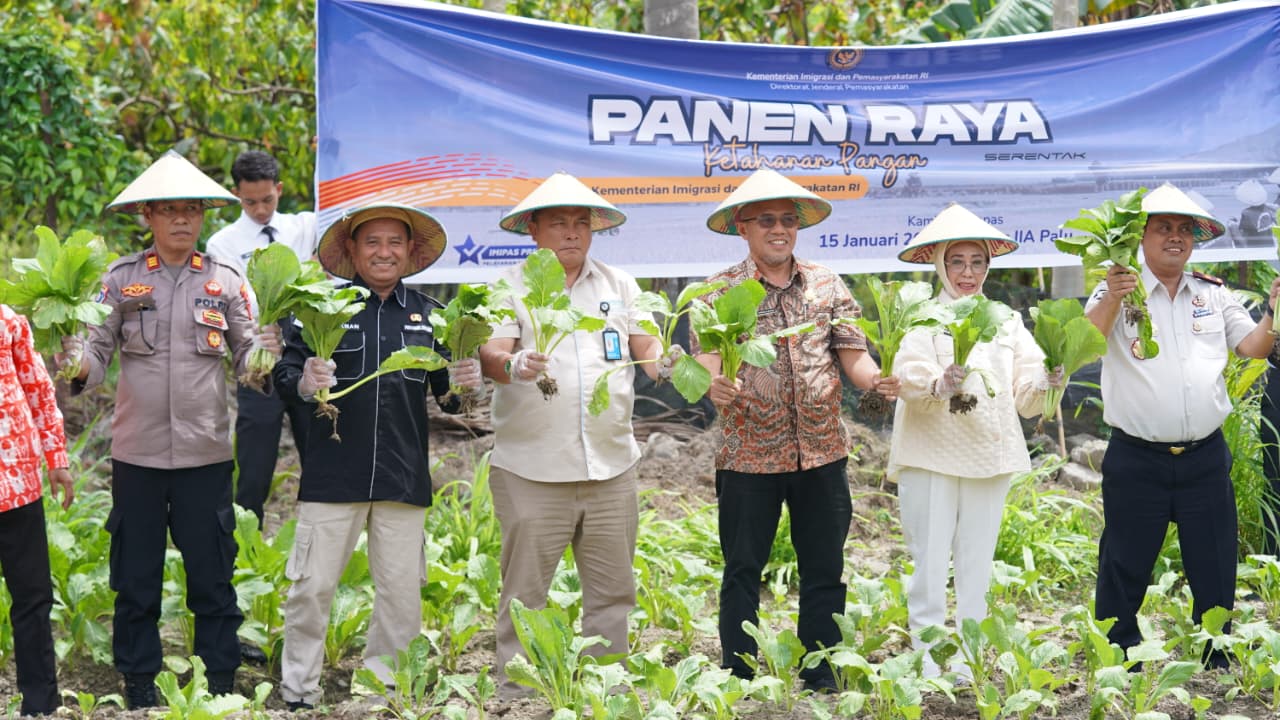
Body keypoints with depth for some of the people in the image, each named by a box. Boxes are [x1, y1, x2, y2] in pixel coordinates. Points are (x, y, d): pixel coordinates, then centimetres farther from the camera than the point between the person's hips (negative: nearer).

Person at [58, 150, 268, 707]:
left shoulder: (226, 281, 5)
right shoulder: (121, 279, 4)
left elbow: (247, 357, 5)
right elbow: (97, 353, 2)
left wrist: (266, 354, -17)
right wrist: (79, 366, -20)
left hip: (206, 453, 0)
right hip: (137, 453, 0)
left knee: (212, 578, 4)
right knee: (135, 579, 7)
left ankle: (220, 686, 16)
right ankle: (139, 690, 19)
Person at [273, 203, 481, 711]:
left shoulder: (428, 315, 10)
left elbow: (444, 395, 14)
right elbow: (283, 376, -4)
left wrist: (461, 383, -8)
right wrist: (303, 383, -25)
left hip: (403, 478, 3)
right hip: (332, 474, -3)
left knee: (402, 595, 7)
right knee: (312, 587, 1)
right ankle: (298, 695, 14)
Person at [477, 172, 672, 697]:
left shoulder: (618, 285, 13)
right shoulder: (509, 286, 1)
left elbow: (646, 348, 8)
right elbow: (489, 355, -12)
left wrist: (663, 359, -16)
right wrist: (512, 364, -35)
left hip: (611, 468, 4)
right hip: (532, 472, -3)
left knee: (612, 591, 8)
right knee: (524, 594, -1)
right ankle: (515, 695, 8)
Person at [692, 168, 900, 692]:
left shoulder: (827, 285, 6)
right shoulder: (722, 291, -2)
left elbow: (850, 351, 4)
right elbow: (705, 356, -12)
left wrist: (876, 380, -18)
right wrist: (715, 386, -35)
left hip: (822, 452, 3)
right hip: (749, 455, -3)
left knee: (824, 572, 9)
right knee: (742, 572, 4)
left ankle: (821, 683, 19)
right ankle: (739, 683, 14)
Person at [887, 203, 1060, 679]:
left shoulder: (1006, 321, 14)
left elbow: (1024, 394, 8)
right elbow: (908, 378, -15)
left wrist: (1046, 382, -13)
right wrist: (939, 385, -35)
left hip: (990, 456, 4)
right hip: (931, 456, -4)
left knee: (977, 567, 7)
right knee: (930, 563, -4)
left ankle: (968, 663, 14)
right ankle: (927, 665, 1)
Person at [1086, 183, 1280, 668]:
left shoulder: (1214, 295, 11)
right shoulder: (1118, 292, -1)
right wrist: (1111, 300, -36)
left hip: (1205, 458, 3)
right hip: (1136, 461, -3)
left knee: (1216, 568, 9)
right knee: (1124, 569, 4)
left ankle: (1219, 661, 22)